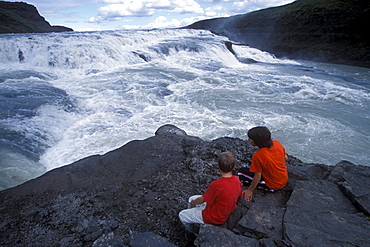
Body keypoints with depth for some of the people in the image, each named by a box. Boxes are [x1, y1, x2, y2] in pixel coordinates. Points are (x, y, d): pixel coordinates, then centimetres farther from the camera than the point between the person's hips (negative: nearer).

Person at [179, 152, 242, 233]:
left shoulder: (216, 185, -37)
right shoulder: (237, 180, -15)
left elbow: (202, 200, -21)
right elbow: (239, 196, 4)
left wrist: (193, 202, 4)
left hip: (215, 218, -7)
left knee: (182, 215, 10)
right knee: (192, 198, 20)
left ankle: (194, 233, 34)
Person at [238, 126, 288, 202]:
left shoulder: (257, 156, -31)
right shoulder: (277, 143, -14)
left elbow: (258, 177, -21)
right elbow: (285, 158, 3)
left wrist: (250, 190, -7)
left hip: (272, 186, -6)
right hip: (285, 180, 6)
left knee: (241, 172, 0)